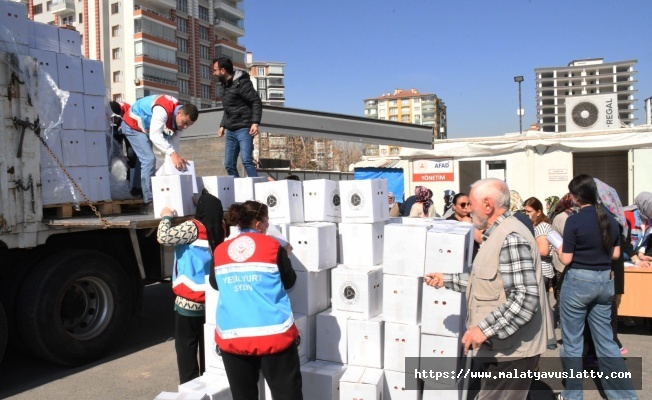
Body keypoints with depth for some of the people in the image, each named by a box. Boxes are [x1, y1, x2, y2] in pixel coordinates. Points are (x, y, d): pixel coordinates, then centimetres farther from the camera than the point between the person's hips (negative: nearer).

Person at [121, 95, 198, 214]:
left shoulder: (179, 120, -13)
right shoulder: (163, 110, -39)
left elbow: (173, 143, -10)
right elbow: (155, 135, -49)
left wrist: (177, 159, -21)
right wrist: (172, 153, -59)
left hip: (145, 127, 10)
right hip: (132, 125, -9)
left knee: (144, 159, 23)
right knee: (149, 160, -20)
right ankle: (148, 203, -18)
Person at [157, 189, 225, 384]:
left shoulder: (194, 228, -16)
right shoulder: (219, 231, 0)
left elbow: (164, 237, -21)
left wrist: (166, 217, -4)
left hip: (188, 301, -6)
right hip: (210, 300, 6)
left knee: (186, 348, 7)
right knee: (207, 346, 18)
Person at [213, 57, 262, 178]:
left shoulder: (241, 82, -9)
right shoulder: (225, 85, 17)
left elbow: (256, 102, -14)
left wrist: (255, 123, -24)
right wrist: (223, 125, 18)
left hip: (244, 128, -9)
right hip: (230, 131, 9)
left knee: (246, 160, -19)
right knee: (229, 164, 6)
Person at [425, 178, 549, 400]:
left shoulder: (511, 239, -22)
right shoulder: (498, 234, 13)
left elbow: (526, 298, -28)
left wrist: (485, 328, -29)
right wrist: (447, 280, 16)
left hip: (511, 349, -11)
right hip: (501, 346, 11)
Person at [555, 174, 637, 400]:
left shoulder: (574, 221, -16)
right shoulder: (610, 219, 4)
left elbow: (566, 259, -14)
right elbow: (616, 254, 11)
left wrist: (559, 249, 6)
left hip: (578, 281, -6)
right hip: (605, 281, 6)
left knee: (572, 341, 7)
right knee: (606, 340, 15)